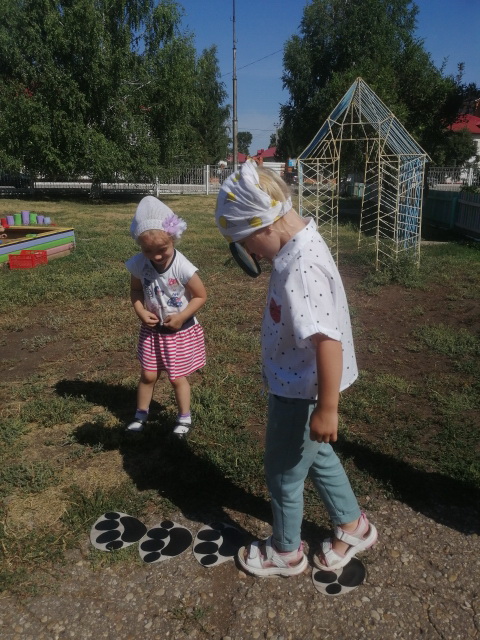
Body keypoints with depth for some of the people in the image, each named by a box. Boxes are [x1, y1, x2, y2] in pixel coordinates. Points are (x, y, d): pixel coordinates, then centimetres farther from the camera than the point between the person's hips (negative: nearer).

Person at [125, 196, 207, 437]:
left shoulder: (183, 268, -26)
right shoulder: (139, 264, -15)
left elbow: (201, 296, -13)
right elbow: (136, 290, 2)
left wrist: (181, 317, -21)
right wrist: (141, 312, -14)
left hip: (181, 331, -3)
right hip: (152, 329, 3)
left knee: (177, 378, 11)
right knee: (148, 375, 13)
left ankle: (184, 418, 33)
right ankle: (141, 415, 36)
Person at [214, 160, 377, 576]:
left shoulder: (301, 268, -31)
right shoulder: (299, 243, 0)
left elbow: (329, 341, -33)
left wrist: (327, 408, -27)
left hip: (299, 392, -9)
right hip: (295, 384, 9)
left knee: (283, 472, 14)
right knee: (317, 455, 27)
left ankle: (286, 552, 41)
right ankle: (354, 527, 49)